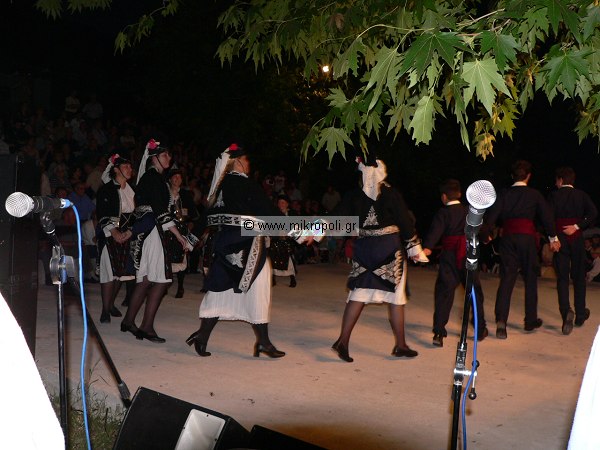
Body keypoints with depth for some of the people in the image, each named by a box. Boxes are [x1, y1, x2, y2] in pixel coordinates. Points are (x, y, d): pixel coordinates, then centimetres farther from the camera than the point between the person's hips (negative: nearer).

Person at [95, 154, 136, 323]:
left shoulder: (131, 191, 13)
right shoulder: (106, 190, -4)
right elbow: (102, 215, -10)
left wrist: (129, 232, 3)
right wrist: (114, 233, -18)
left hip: (125, 236, 6)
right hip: (109, 235, -6)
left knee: (121, 271, 5)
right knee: (110, 271, -11)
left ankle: (111, 304, 21)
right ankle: (105, 310, -7)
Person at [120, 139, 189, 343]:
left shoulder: (148, 177, 19)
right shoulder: (153, 177, -10)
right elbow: (160, 209, -17)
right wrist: (177, 234, -17)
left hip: (143, 231, 10)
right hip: (152, 231, -10)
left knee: (146, 279, 12)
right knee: (161, 280, -10)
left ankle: (129, 321, 18)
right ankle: (147, 326, -9)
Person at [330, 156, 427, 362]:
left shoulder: (354, 195, -2)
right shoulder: (391, 194, -9)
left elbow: (337, 217, 0)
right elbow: (405, 221, -4)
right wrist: (414, 246, 5)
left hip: (363, 248, 3)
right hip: (390, 250, -3)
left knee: (358, 294, 7)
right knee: (395, 295, 7)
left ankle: (343, 341, -2)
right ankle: (400, 345, 15)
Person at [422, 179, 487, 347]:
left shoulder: (443, 213, -4)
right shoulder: (470, 211, 9)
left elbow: (435, 231, -22)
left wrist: (427, 247, -35)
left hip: (449, 257, -3)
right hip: (469, 256, 4)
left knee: (444, 292, -5)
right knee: (474, 291, 17)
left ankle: (439, 333, -17)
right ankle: (481, 330, 27)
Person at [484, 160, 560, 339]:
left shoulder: (504, 194, 6)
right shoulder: (534, 194, 3)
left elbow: (492, 215, -2)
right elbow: (546, 215, 1)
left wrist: (486, 234, 5)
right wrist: (553, 237, 9)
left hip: (507, 238, 1)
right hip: (527, 237, -1)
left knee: (507, 278, -1)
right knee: (530, 278, 12)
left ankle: (501, 319, -18)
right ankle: (531, 321, 21)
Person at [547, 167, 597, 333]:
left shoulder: (554, 195, -1)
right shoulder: (581, 195, 4)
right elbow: (593, 212, -11)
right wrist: (577, 226, -9)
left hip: (560, 238, -2)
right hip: (576, 238, 2)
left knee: (562, 277, 0)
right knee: (578, 276, 14)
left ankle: (566, 311, -21)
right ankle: (580, 314, 21)